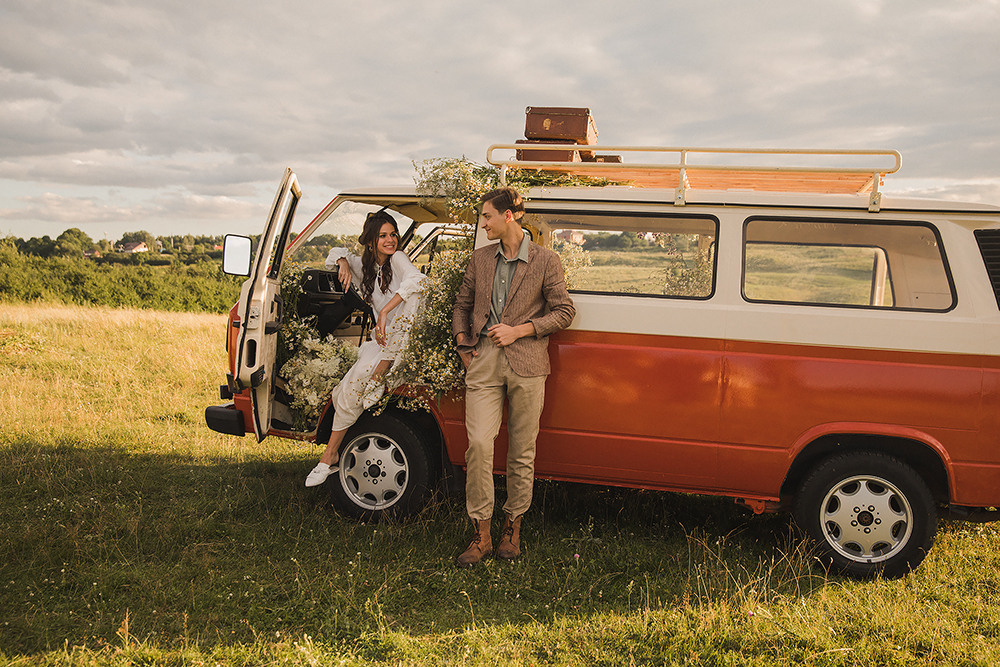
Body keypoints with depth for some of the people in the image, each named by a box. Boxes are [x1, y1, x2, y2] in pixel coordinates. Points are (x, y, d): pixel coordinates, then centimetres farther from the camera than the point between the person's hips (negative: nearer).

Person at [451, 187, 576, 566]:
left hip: (526, 364, -2)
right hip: (484, 363, 2)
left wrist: (518, 330, -8)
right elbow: (462, 304, 23)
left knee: (522, 451, 5)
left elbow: (564, 312, 1)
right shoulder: (481, 259, 12)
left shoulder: (545, 261, 0)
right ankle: (481, 536, 2)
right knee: (478, 443, -9)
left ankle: (513, 528, 21)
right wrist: (463, 342, 7)